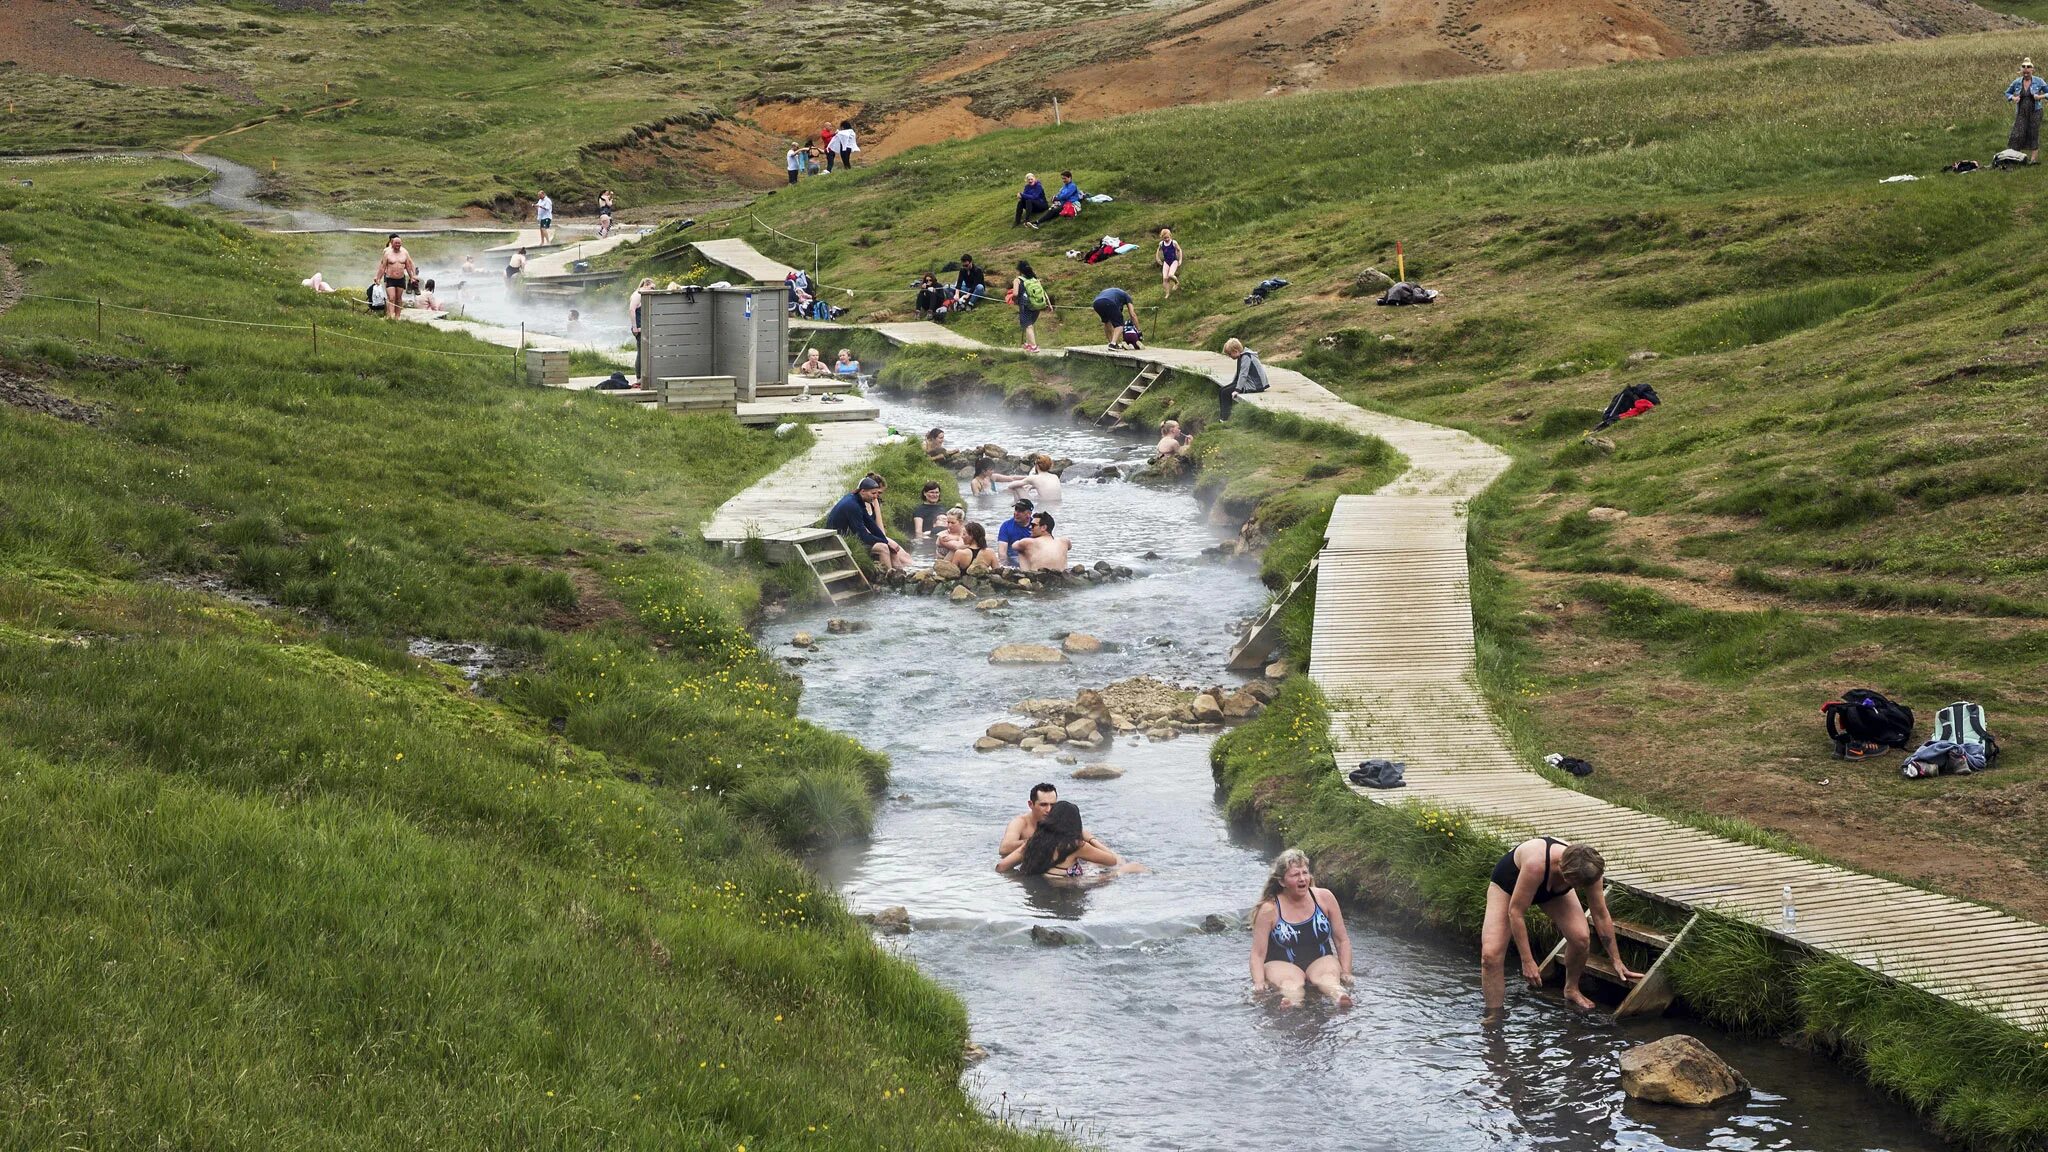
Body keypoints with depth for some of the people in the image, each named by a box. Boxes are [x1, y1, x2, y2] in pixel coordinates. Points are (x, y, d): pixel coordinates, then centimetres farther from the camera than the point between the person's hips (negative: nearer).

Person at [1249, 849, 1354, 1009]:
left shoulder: (1324, 897, 3)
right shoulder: (1269, 910, -4)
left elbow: (1342, 940, 10)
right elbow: (1258, 954, -4)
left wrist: (1346, 973, -2)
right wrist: (1259, 983, -20)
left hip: (1320, 961, 2)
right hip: (1282, 964, -2)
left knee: (1328, 976, -34)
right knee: (1290, 981, -37)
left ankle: (1339, 996, -66)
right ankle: (1293, 1001, -70)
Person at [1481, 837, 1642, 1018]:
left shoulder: (1587, 870, -31)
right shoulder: (1536, 865, -47)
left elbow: (1601, 915, -16)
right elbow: (1515, 911, -37)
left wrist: (1616, 960, -9)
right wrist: (1527, 961, -34)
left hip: (1553, 888, 4)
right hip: (1510, 882, -4)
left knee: (1580, 937, -18)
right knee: (1491, 954, -21)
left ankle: (1571, 989, 9)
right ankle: (1493, 1016, -8)